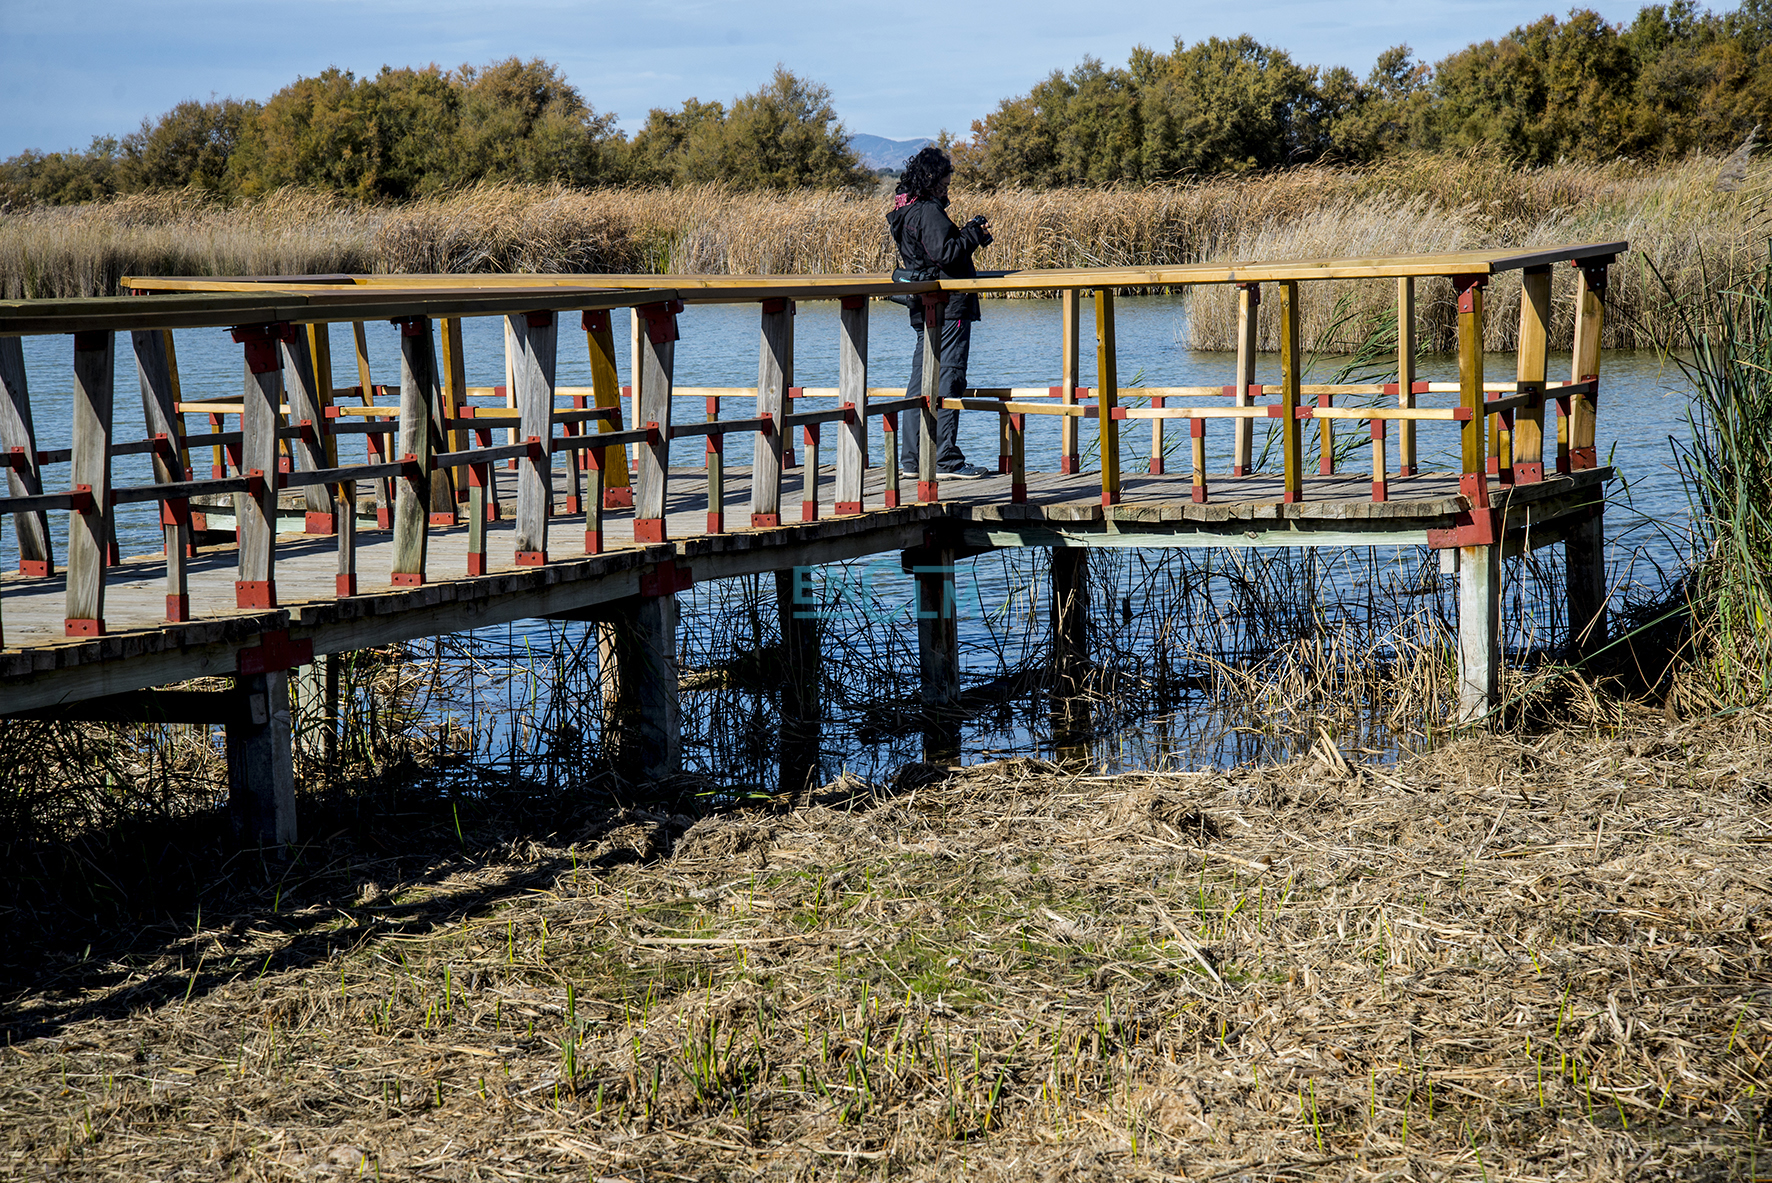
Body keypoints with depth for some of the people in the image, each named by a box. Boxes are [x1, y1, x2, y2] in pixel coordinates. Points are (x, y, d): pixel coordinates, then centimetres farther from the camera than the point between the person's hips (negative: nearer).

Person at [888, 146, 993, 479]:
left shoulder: (906, 212, 16)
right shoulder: (929, 212, -14)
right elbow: (944, 255, -23)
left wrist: (971, 236, 12)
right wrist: (973, 234, -10)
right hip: (948, 309, -10)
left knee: (921, 382, 11)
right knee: (946, 382, -9)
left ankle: (911, 458, 13)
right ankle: (946, 460, -10)